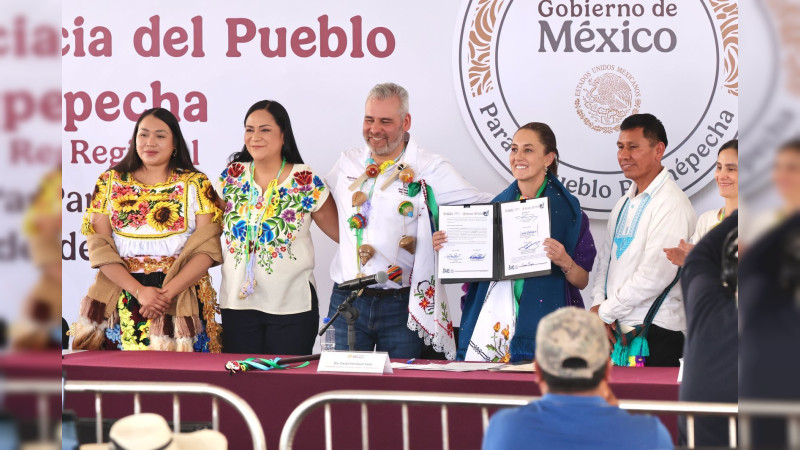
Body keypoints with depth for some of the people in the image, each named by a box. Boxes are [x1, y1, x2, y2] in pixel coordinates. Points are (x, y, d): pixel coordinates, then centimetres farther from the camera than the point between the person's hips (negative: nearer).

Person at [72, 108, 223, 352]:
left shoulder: (197, 185, 4)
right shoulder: (110, 183, 7)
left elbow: (207, 248, -5)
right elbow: (99, 247, -1)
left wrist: (169, 292, -17)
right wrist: (139, 291, -14)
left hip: (182, 299, -1)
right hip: (122, 302, 1)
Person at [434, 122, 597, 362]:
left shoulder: (566, 209, 0)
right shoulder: (498, 205, 12)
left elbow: (582, 281, 1)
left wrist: (565, 262, -18)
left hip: (537, 324, -4)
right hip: (490, 321, 4)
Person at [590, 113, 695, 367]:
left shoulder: (671, 203, -11)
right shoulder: (624, 205, 19)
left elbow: (656, 273, -18)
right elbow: (604, 259, 18)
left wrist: (605, 311, -10)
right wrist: (598, 305, 0)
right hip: (617, 330, 8)